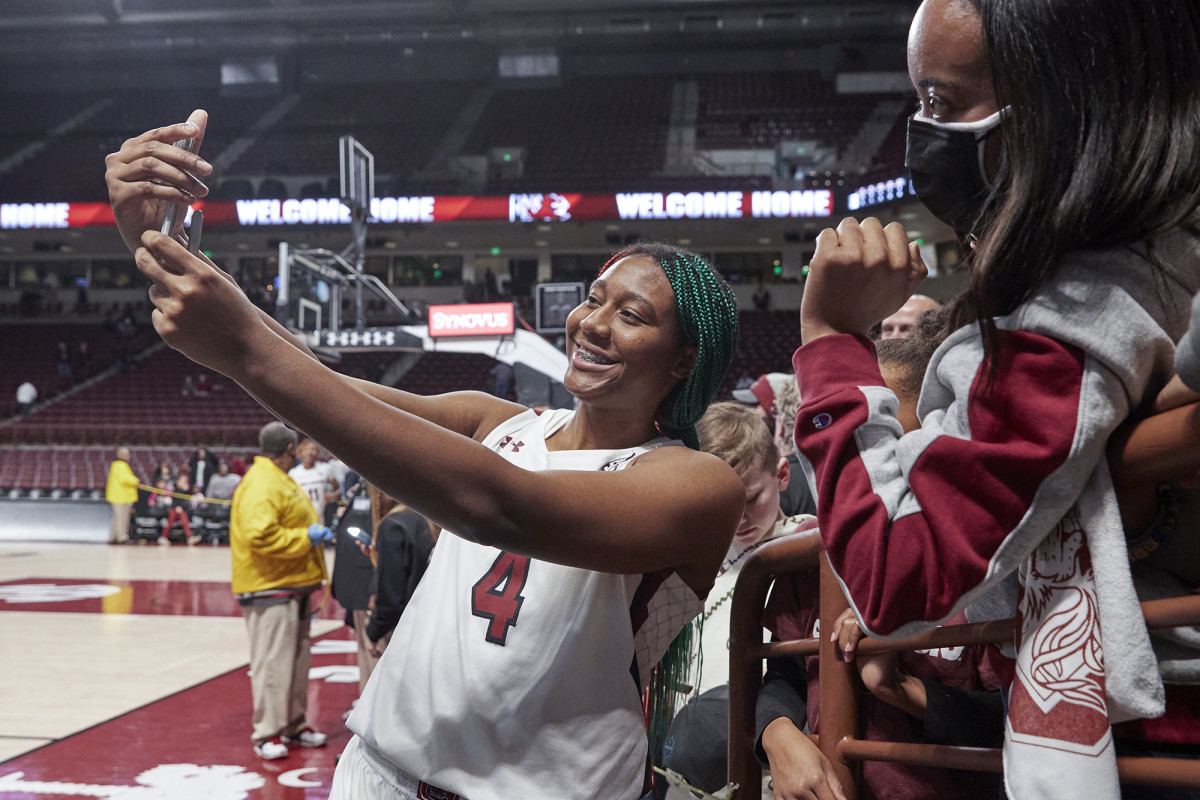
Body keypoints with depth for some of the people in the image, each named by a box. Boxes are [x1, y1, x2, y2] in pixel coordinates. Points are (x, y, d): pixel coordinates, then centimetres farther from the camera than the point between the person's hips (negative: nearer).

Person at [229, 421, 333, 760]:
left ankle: (293, 725, 25)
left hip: (292, 585, 11)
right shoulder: (260, 485, -17)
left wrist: (316, 533, 11)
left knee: (297, 659, 15)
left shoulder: (280, 481, 18)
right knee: (272, 662, -6)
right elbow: (260, 536, -28)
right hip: (270, 589, -11)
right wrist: (305, 538, -20)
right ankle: (267, 734, 1)